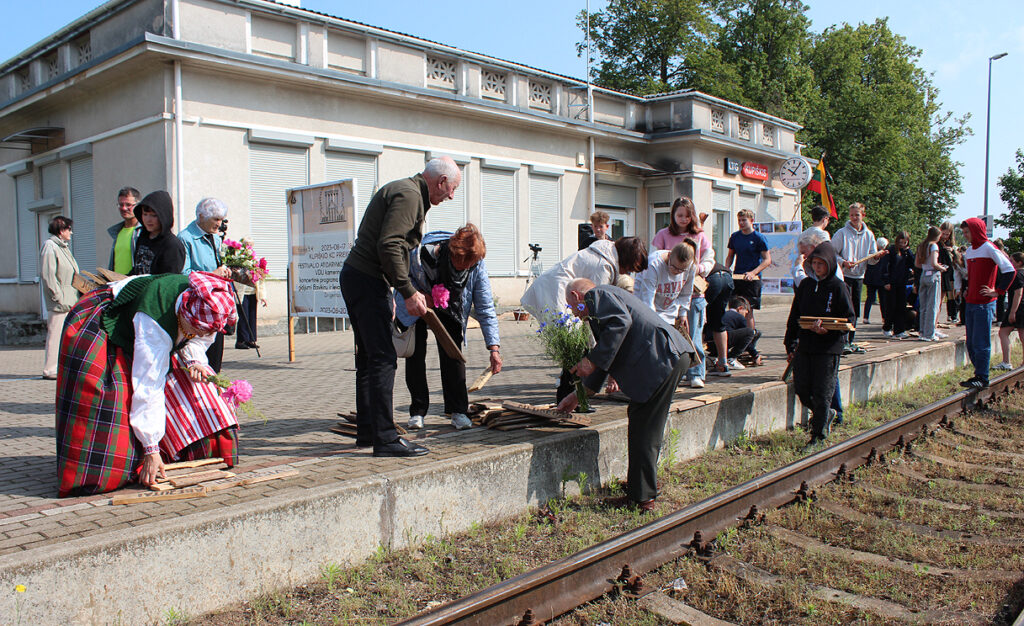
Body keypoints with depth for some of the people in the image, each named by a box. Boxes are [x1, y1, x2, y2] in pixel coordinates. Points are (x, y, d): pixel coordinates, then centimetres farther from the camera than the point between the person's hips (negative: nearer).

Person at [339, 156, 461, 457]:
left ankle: (367, 431, 24)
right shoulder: (409, 195, -12)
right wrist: (408, 292, -21)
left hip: (356, 276, 11)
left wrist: (407, 289, 19)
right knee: (383, 359, -10)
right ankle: (385, 438, -8)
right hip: (367, 282, -11)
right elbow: (389, 246, -23)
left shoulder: (406, 191, 20)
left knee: (369, 357, 15)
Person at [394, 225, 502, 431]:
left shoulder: (477, 265, -29)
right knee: (415, 354, -9)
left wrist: (494, 347, -25)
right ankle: (417, 411, 5)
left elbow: (485, 308, -21)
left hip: (450, 310, 1)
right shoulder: (420, 253, -37)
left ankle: (458, 410, 0)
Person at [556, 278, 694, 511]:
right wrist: (576, 396, 40)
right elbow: (605, 359, 35)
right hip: (671, 358, 10)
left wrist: (592, 360, -16)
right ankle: (645, 487, 30)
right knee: (646, 428, 19)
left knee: (643, 429, -5)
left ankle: (642, 498, 1)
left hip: (661, 359, -10)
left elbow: (621, 321, -21)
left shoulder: (597, 294, 2)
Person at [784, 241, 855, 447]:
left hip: (828, 348, -5)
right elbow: (794, 316, 14)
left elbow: (848, 320, -6)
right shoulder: (805, 285, 10)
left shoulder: (838, 287, -5)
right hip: (804, 346, 5)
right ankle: (826, 414, 33)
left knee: (822, 392, -1)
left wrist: (827, 329, -22)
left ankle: (819, 434, 11)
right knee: (801, 389, 6)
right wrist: (790, 344, 12)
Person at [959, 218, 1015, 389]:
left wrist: (997, 291, -13)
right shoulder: (968, 251, 14)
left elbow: (1010, 271, -15)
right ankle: (979, 374, 18)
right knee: (971, 343, 9)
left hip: (984, 304, -8)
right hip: (970, 303, 8)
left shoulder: (989, 248, -10)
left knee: (981, 343, -6)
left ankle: (982, 378, 0)